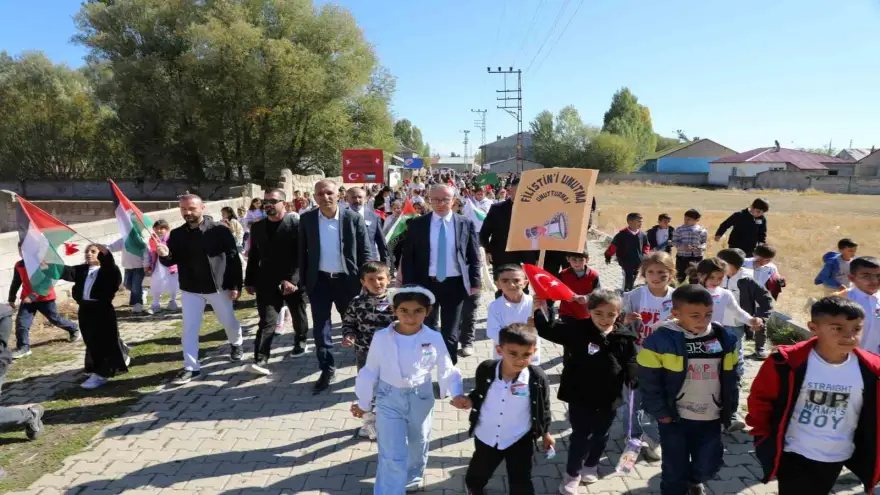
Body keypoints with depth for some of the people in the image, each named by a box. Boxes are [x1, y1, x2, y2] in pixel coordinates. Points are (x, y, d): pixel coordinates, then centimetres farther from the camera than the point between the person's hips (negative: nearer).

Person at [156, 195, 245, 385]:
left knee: (228, 321, 14)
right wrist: (164, 255, -20)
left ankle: (236, 344, 45)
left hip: (218, 286, -2)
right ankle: (191, 367, 12)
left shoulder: (219, 230, -11)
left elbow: (233, 258, -9)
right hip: (190, 289, 2)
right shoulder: (177, 234, 0)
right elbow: (171, 261, 5)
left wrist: (235, 285, -12)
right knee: (189, 328, 2)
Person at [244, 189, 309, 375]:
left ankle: (300, 341, 41)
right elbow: (253, 256, 12)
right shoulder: (257, 227, 7)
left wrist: (293, 279, -22)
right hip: (267, 283, 2)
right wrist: (249, 281, 8)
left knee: (298, 316, 17)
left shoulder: (297, 225, -9)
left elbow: (302, 255, -14)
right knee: (267, 321, -6)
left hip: (293, 281, -2)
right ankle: (261, 360, -9)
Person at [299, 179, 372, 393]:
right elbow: (302, 252, 6)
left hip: (347, 279, -1)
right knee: (320, 328, 5)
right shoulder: (307, 219, -2)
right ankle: (327, 370, 20)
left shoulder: (353, 218, -8)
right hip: (319, 281, 2)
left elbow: (365, 252, -3)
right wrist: (303, 281, 4)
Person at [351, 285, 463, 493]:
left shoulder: (434, 339, -16)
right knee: (392, 456, -3)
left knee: (417, 446, 24)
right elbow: (370, 372, -2)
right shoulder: (381, 338, -15)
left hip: (421, 399, 2)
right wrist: (363, 403, 6)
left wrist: (456, 394, -19)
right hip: (389, 400, -2)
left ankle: (413, 478, 54)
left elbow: (447, 370, -4)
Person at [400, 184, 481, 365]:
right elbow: (407, 257, 1)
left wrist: (475, 282, -1)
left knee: (450, 333, 10)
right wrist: (408, 285, -5)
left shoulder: (466, 224, 1)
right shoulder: (417, 224, -1)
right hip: (425, 284, 1)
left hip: (455, 284, 0)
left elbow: (474, 256, 5)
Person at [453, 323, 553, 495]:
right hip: (486, 436, 3)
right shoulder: (485, 369, -23)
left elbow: (543, 407, -6)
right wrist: (469, 402, -22)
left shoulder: (538, 378, -25)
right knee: (478, 474, 28)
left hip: (520, 440, -2)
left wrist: (545, 433, 5)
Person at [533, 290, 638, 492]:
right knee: (581, 435, 5)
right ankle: (572, 473, 26)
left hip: (609, 397, 3)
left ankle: (590, 466, 45)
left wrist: (635, 384, -11)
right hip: (580, 396, -3)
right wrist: (539, 310, -20)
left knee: (600, 435, 21)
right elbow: (548, 331, -12)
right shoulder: (577, 329, -14)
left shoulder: (624, 337, -9)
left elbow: (631, 363, 0)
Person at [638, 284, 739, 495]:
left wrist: (728, 411, 6)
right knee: (675, 470, 7)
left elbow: (730, 379, 6)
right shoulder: (661, 340, -18)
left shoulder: (725, 338, -4)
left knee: (709, 465, 15)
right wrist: (660, 412, -10)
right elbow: (649, 382, -12)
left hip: (711, 418, 4)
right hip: (674, 418, -3)